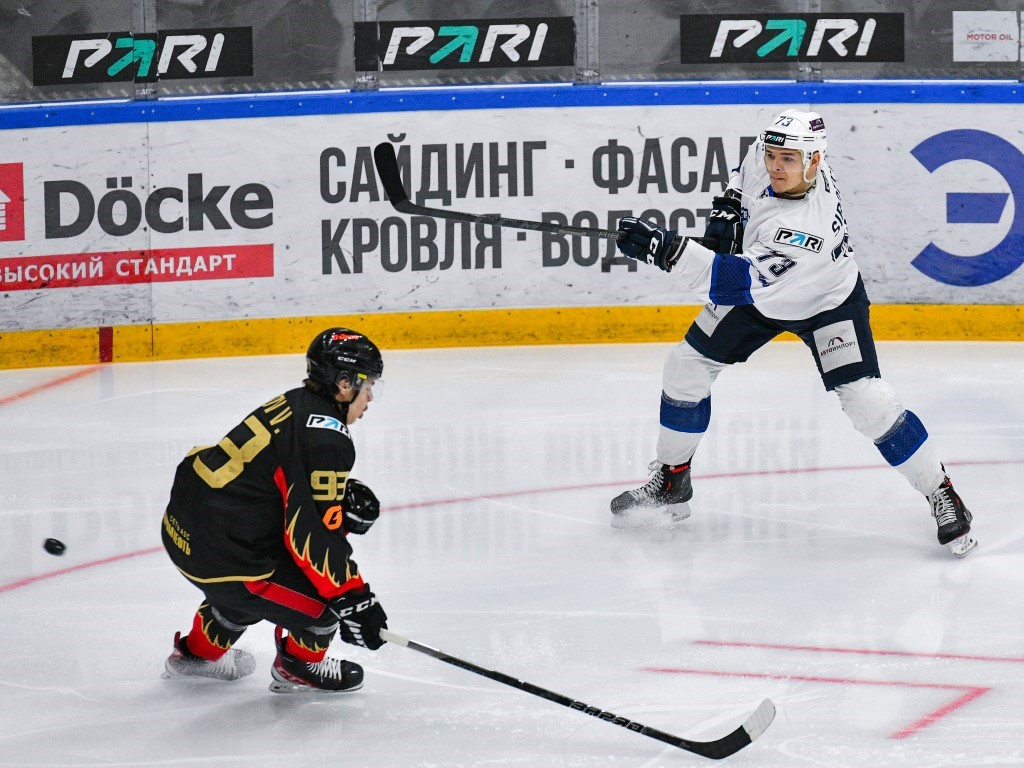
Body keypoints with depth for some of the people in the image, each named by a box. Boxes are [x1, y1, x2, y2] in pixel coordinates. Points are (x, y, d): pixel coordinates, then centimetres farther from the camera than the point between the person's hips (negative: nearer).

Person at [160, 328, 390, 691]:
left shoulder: (294, 404, 10)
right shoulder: (326, 437, -19)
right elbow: (314, 534, -23)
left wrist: (342, 498, 5)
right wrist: (354, 599, -17)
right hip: (219, 556, -10)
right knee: (331, 590, 0)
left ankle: (199, 651, 54)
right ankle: (298, 667, 25)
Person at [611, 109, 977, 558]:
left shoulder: (809, 227, -44)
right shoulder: (767, 154, -24)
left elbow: (740, 283, -46)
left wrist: (665, 249, -52)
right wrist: (728, 209, -10)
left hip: (825, 302, -7)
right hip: (757, 290, 7)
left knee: (865, 400, -19)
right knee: (686, 368, 2)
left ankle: (940, 494, -1)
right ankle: (671, 482, 21)